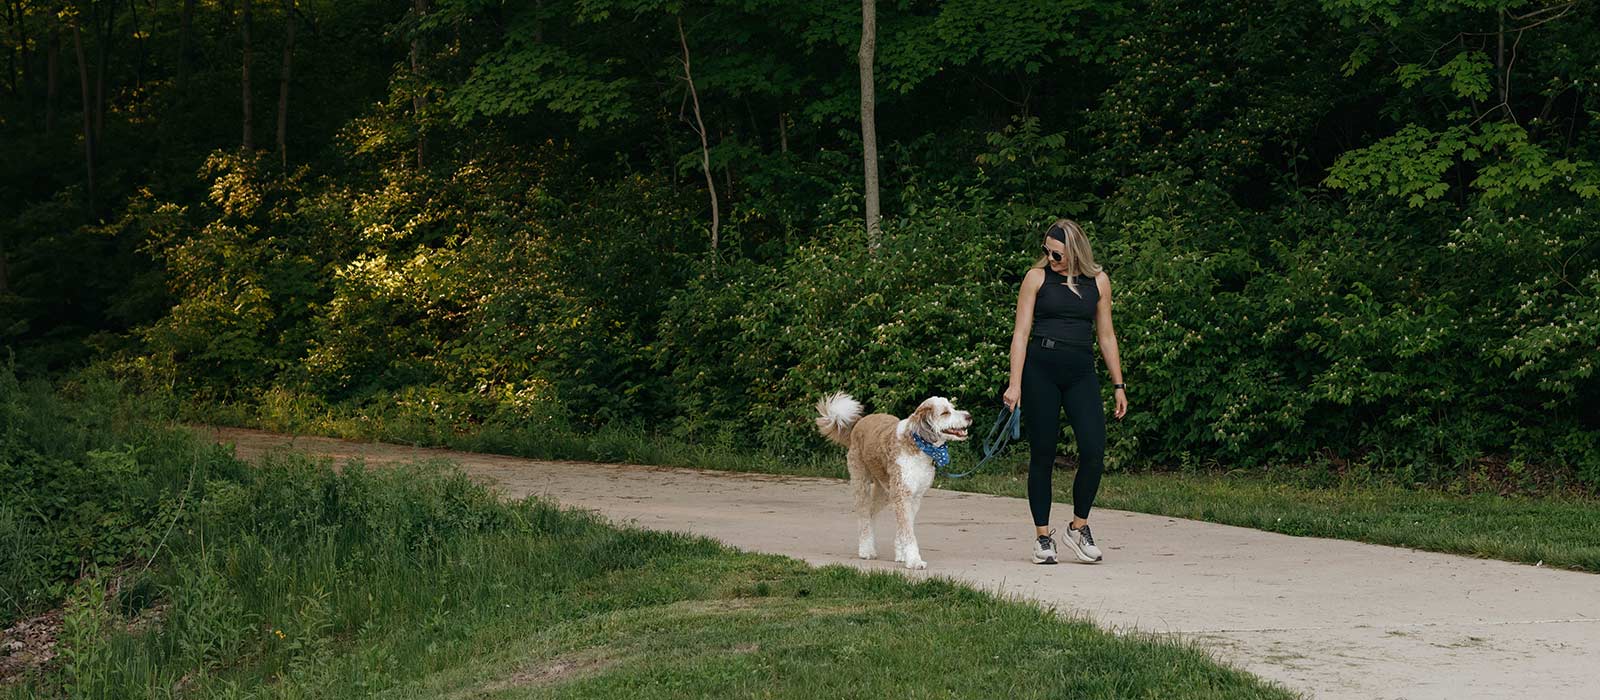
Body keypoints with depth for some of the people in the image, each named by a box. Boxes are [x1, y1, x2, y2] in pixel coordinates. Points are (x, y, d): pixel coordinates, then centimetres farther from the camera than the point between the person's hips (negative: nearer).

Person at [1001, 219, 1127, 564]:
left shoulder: (1098, 281, 11)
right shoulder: (1037, 277, 4)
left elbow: (1106, 335, 16)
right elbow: (1021, 332, 1)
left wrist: (1118, 386, 14)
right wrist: (1015, 383, -7)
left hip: (1080, 373, 2)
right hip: (1040, 369, -2)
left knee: (1094, 452, -10)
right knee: (1042, 455, 1)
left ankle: (1079, 526, 10)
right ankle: (1043, 536, 10)